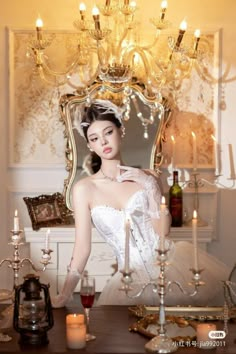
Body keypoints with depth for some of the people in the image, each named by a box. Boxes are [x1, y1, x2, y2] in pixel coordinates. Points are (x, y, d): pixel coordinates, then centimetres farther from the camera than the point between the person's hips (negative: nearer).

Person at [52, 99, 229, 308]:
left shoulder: (147, 178, 9)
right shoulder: (84, 189, 2)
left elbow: (163, 230, -1)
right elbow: (82, 248, 2)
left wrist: (151, 186, -7)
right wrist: (65, 295, -1)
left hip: (168, 260, 1)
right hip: (132, 277, -1)